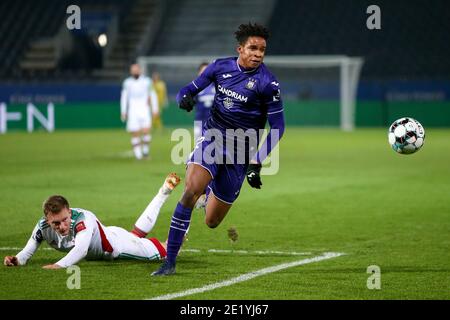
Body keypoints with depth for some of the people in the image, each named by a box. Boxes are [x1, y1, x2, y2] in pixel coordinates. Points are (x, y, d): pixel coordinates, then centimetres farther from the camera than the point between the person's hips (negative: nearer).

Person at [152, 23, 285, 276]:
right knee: (191, 190, -26)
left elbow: (277, 127, -6)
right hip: (212, 136, 1)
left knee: (211, 222, 6)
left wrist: (257, 162, -14)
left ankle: (210, 190, 45)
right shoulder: (221, 67, -1)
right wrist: (185, 97, -19)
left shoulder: (267, 83, -12)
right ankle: (170, 262, -16)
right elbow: (190, 89, 7)